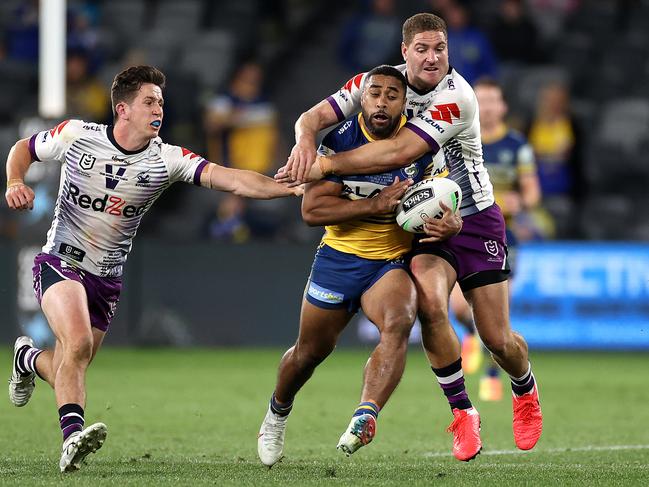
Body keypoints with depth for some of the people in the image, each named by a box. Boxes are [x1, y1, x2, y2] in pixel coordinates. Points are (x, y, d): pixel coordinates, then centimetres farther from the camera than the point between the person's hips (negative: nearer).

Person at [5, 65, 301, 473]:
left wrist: (295, 187, -33)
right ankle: (73, 434, -36)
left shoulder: (167, 159, -8)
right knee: (79, 343, -30)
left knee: (66, 374, 10)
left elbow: (234, 180, -20)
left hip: (108, 278, 3)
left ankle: (29, 359, 45)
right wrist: (16, 183, -12)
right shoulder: (76, 135, -9)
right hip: (61, 262, -3)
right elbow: (23, 149, 10)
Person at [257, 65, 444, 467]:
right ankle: (278, 412, 41)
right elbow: (312, 209, -17)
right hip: (339, 257, 0)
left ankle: (365, 417, -44)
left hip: (394, 263, 0)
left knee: (398, 325, -31)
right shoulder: (340, 139, -11)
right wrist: (376, 205, -26)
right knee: (310, 352, 11)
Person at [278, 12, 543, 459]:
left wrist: (325, 165, -34)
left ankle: (525, 390, 37)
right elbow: (314, 116, -9)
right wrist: (306, 140, -35)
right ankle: (463, 413, -11)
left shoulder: (457, 96, -23)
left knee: (498, 339, 0)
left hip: (474, 221, -2)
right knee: (430, 304, -28)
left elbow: (399, 153, -33)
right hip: (422, 224, 2)